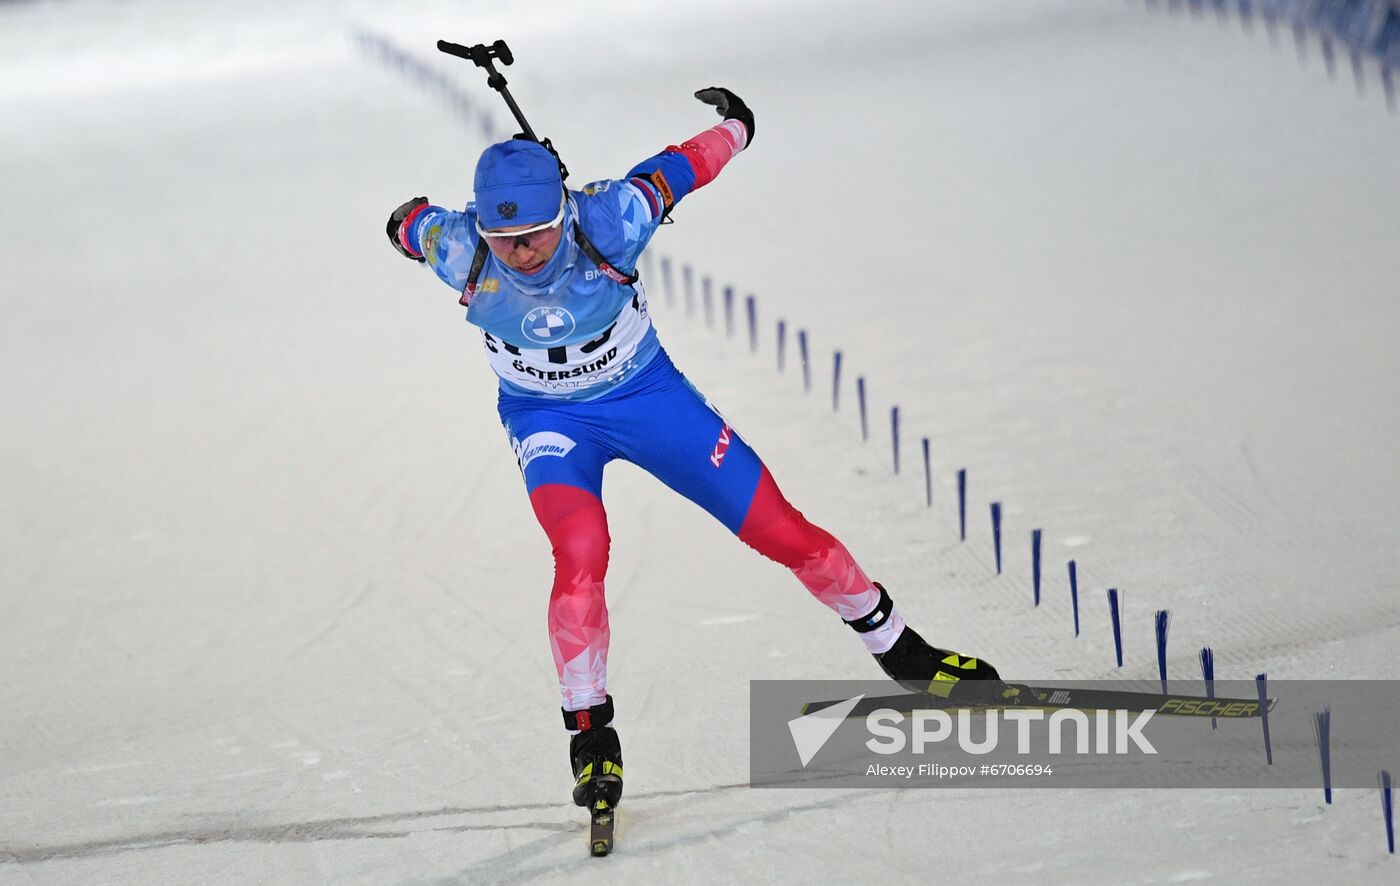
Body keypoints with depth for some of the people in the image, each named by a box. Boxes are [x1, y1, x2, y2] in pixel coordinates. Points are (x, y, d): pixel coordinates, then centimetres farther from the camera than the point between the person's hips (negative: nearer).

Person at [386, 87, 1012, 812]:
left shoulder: (606, 223, -32)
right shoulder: (460, 251, -28)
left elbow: (677, 170, -12)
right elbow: (412, 224, -4)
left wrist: (735, 127, 8)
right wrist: (406, 223, 20)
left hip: (646, 393, 0)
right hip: (547, 419, 0)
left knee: (781, 531, 1)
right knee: (580, 555, -27)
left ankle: (902, 652, 22)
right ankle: (590, 733, -11)